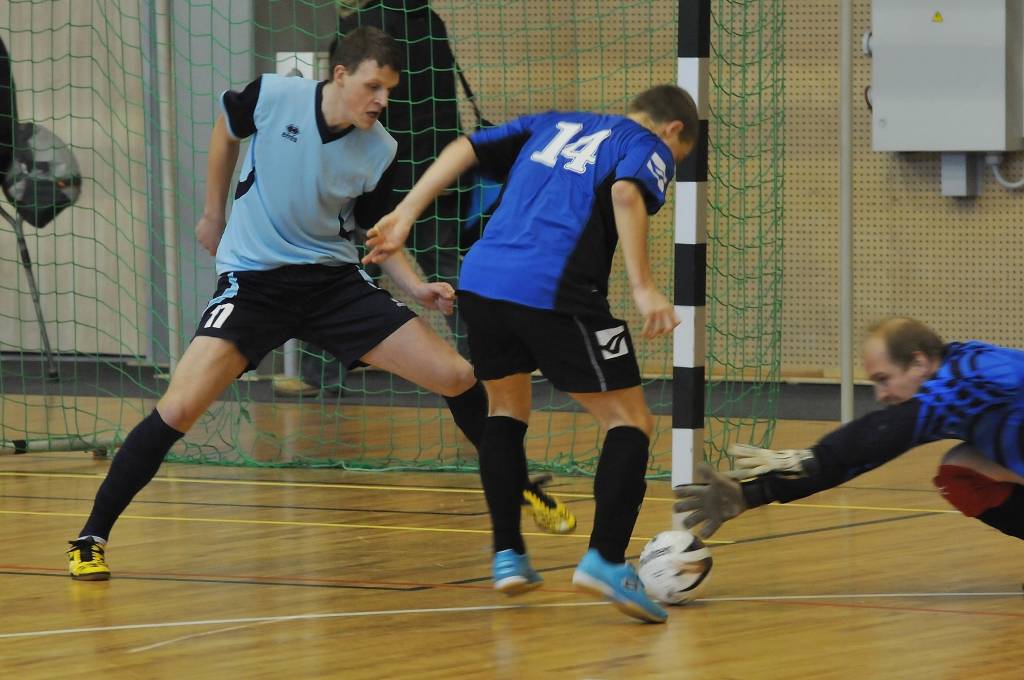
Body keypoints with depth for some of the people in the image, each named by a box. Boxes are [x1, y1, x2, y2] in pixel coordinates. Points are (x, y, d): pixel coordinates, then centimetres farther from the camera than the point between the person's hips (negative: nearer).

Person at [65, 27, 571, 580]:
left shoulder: (379, 151, -7)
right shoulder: (272, 97, -13)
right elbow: (225, 132, 10)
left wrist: (416, 287, -11)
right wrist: (214, 214, 16)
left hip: (335, 282, 3)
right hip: (253, 279, -3)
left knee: (457, 377, -5)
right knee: (179, 408, -21)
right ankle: (92, 539, -8)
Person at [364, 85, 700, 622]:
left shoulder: (554, 126, 29)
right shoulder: (650, 148, 12)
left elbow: (465, 149, 20)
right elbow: (626, 193, -11)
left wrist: (403, 217, 20)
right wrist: (642, 288, -15)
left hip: (480, 280, 6)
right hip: (554, 292, -6)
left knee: (507, 411, 27)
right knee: (629, 422, 4)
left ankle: (507, 555, 24)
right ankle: (605, 558, -13)